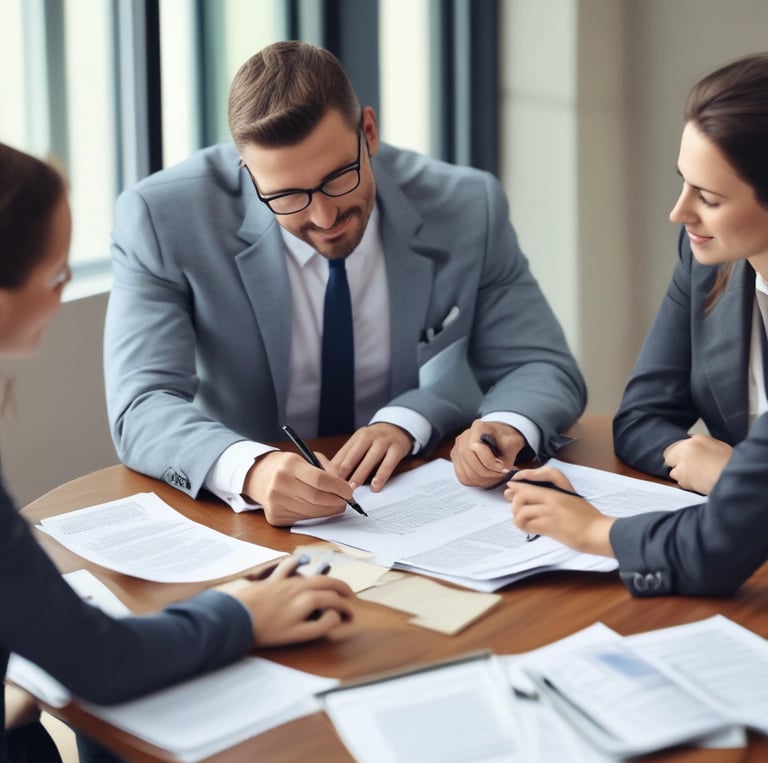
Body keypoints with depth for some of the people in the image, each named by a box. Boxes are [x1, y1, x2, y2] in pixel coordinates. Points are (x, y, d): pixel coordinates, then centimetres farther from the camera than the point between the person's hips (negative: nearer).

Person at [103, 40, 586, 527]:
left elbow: (547, 371, -2)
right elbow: (142, 410, -22)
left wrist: (504, 428, -24)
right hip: (242, 518, -2)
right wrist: (251, 470, -42)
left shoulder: (469, 208, -9)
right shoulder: (164, 218, -15)